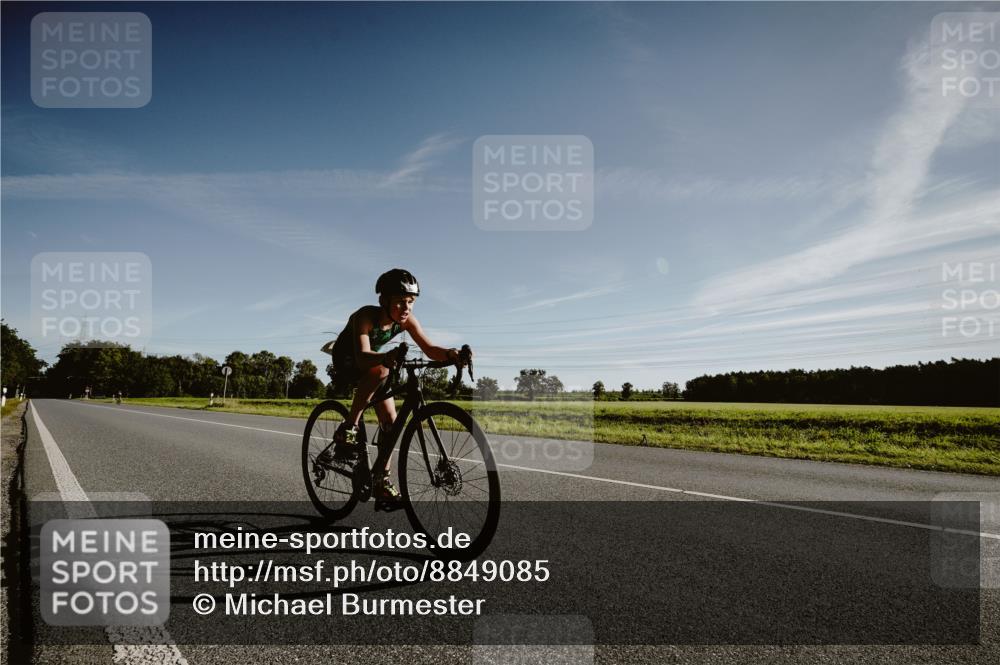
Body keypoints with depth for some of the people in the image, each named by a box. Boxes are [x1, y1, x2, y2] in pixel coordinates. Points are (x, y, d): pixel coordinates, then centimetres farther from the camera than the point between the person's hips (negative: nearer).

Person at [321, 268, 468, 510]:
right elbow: (362, 356, -48)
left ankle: (383, 484, 3)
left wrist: (450, 354, -49)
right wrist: (387, 357, -69)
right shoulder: (366, 316, -33)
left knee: (390, 420, -7)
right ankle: (348, 430, -27)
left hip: (371, 365, 6)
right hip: (346, 363, -5)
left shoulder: (407, 320, -19)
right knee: (379, 370, -38)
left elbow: (430, 349, -27)